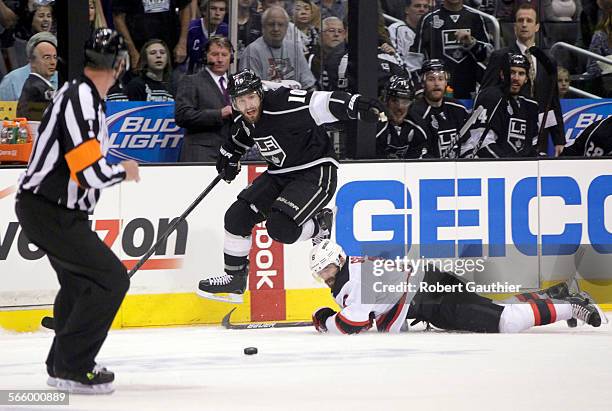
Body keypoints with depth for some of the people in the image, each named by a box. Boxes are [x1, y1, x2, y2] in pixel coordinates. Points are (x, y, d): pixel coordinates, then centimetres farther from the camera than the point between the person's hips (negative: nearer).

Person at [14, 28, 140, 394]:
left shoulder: (85, 96, 9)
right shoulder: (81, 100, -23)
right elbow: (90, 172, -26)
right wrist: (124, 172, -9)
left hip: (53, 210, 11)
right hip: (49, 213, -11)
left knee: (79, 279, 25)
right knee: (111, 278, -12)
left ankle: (62, 363, 36)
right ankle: (72, 367, -10)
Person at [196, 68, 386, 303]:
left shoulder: (281, 105, -25)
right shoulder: (244, 121, 1)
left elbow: (322, 104, -36)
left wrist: (357, 105, -50)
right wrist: (229, 156, 27)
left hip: (315, 172, -8)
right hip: (279, 175, 8)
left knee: (280, 227, -26)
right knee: (238, 215, 0)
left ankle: (319, 225, 5)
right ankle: (235, 279, 14)